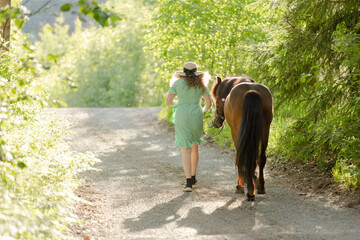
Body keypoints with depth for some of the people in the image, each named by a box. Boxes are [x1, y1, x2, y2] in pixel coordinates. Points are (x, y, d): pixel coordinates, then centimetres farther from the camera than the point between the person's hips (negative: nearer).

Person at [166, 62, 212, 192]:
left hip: (181, 118, -2)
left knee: (186, 149, -3)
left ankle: (189, 182, -14)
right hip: (197, 118, 2)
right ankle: (193, 176, 33)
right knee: (194, 147, 22)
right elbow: (209, 103, 1)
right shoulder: (201, 84, 5)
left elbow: (168, 102, -4)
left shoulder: (177, 84, 0)